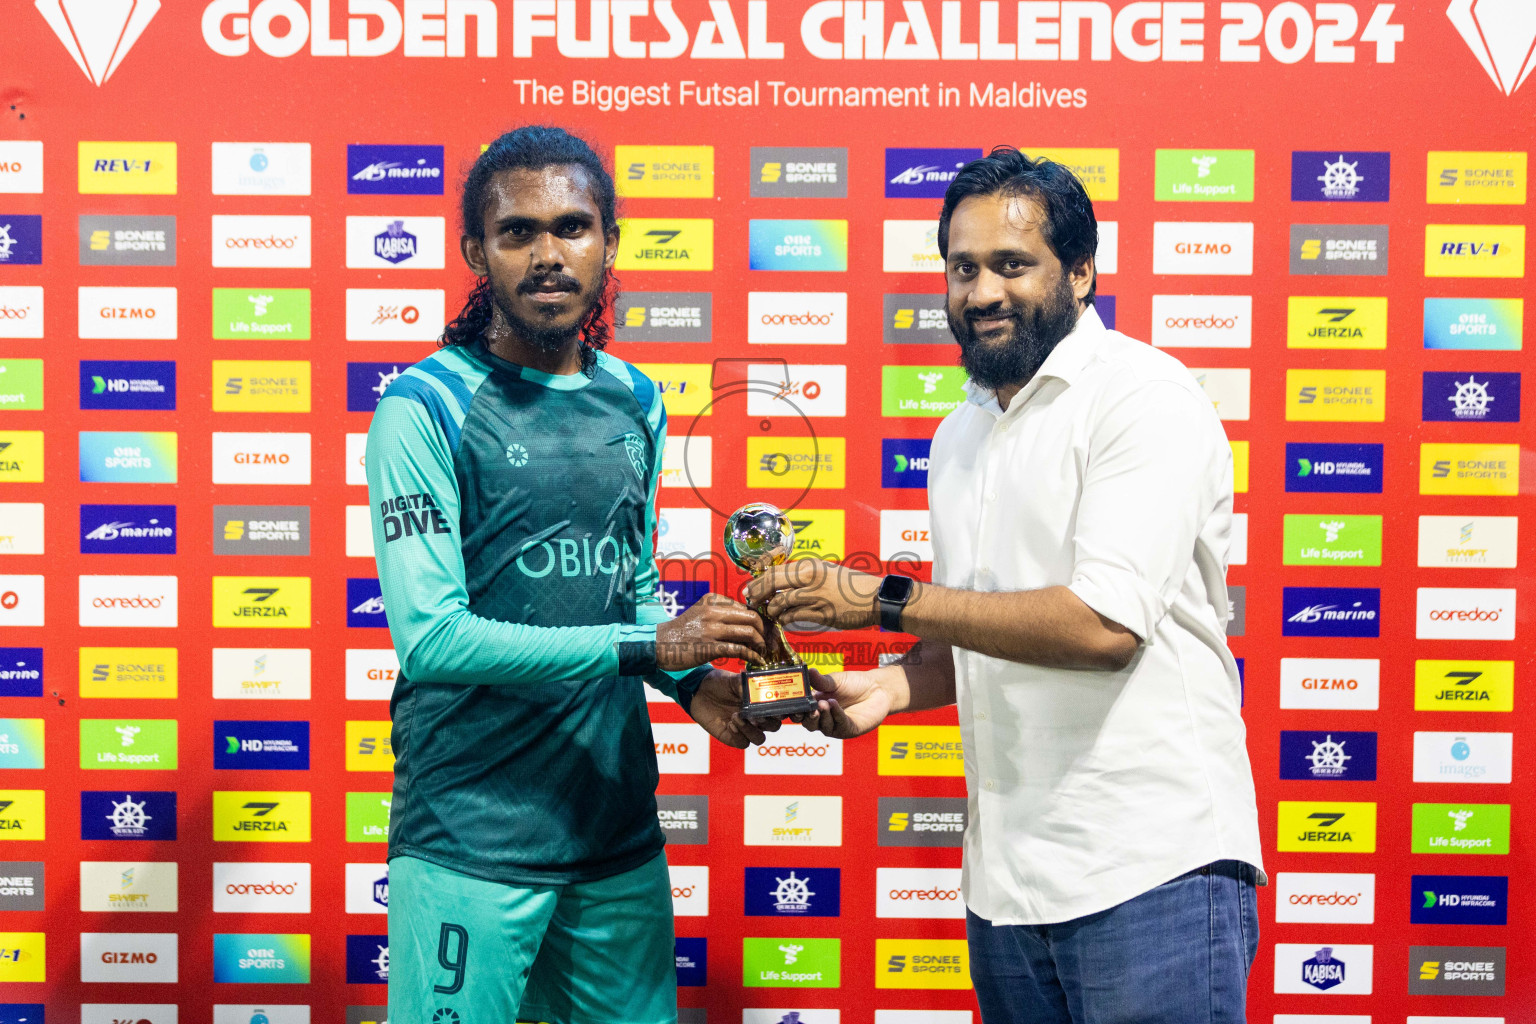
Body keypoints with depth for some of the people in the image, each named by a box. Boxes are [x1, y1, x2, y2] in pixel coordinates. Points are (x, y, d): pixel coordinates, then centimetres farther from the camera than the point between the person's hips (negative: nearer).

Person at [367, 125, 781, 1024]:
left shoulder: (636, 404, 8)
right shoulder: (427, 409, -10)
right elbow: (429, 638, -18)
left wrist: (696, 682, -2)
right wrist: (648, 646, -19)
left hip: (621, 830, 6)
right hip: (472, 846, -5)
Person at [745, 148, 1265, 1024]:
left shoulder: (1144, 395, -10)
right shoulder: (961, 434, 15)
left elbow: (1102, 623, -21)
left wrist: (886, 600, -17)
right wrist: (892, 686, 2)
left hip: (1152, 867, -7)